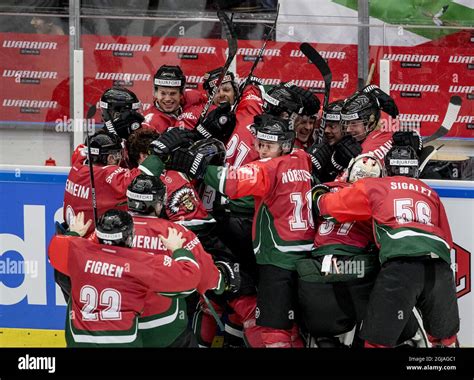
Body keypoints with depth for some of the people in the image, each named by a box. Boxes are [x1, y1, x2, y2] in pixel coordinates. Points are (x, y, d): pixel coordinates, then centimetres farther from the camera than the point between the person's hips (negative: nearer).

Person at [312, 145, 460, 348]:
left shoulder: (374, 186, 21)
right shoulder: (430, 193, 31)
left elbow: (329, 205, 29)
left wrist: (318, 193, 50)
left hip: (401, 264, -3)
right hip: (440, 266, 3)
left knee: (378, 339, -2)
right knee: (445, 338, 19)